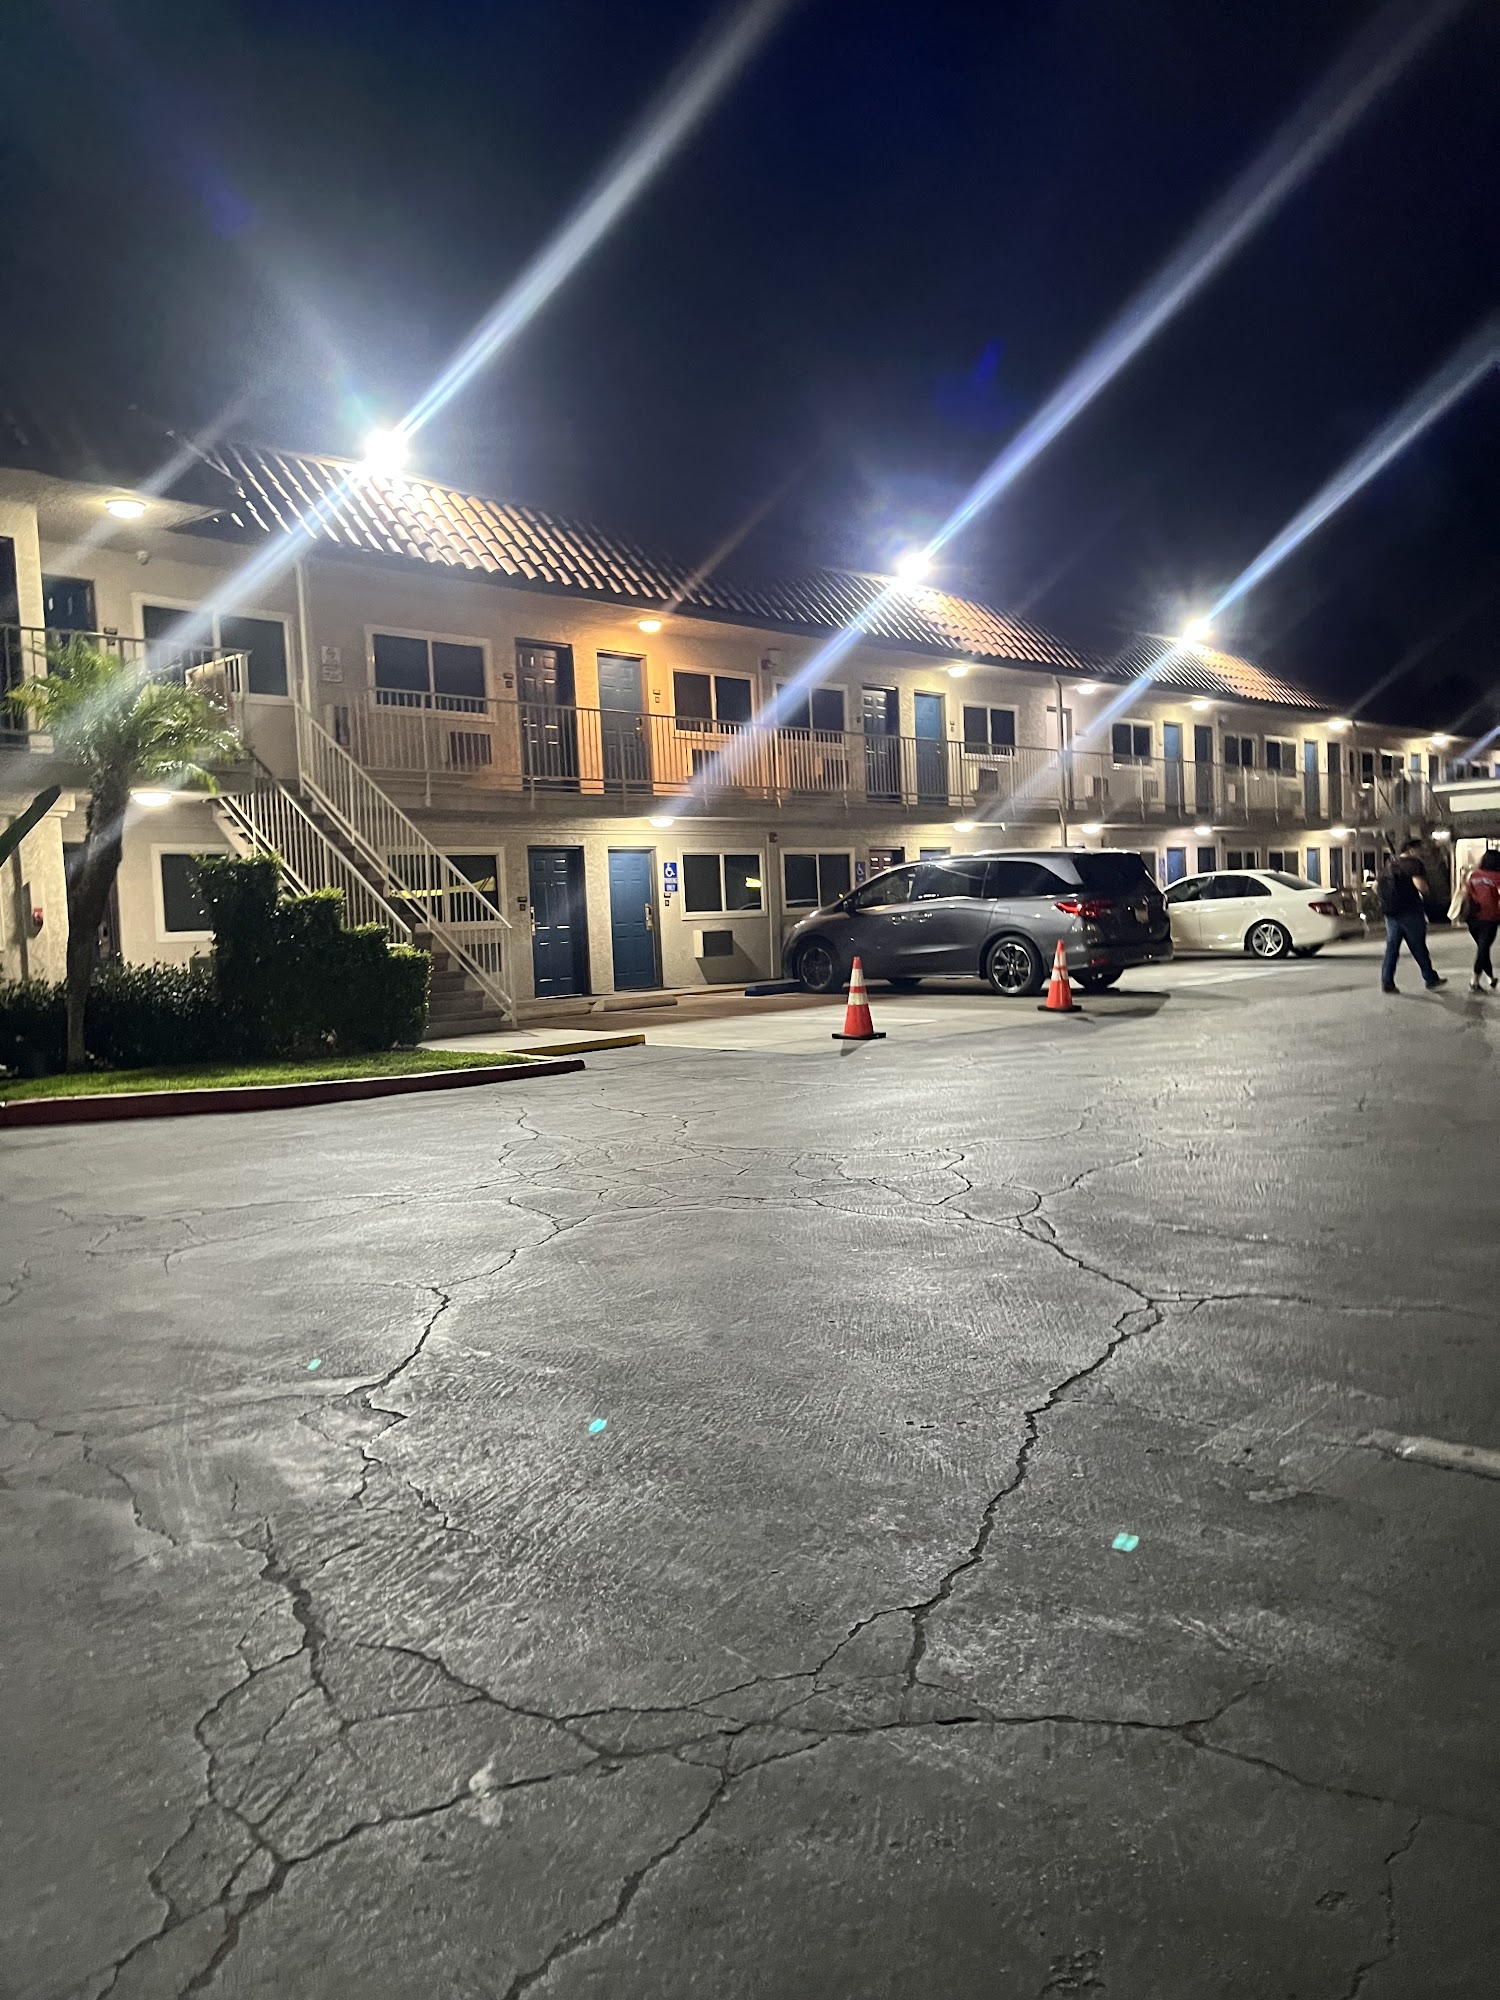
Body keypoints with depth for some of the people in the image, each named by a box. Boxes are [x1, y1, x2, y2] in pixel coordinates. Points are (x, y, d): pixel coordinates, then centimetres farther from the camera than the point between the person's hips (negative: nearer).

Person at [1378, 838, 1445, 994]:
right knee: (1418, 948, 4)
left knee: (1392, 948, 8)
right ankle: (1431, 979, 15)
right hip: (1410, 911, -6)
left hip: (1390, 912, 6)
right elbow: (1420, 885, -22)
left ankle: (1387, 982, 3)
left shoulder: (1389, 864, 13)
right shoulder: (1413, 863, -9)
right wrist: (1426, 891, -2)